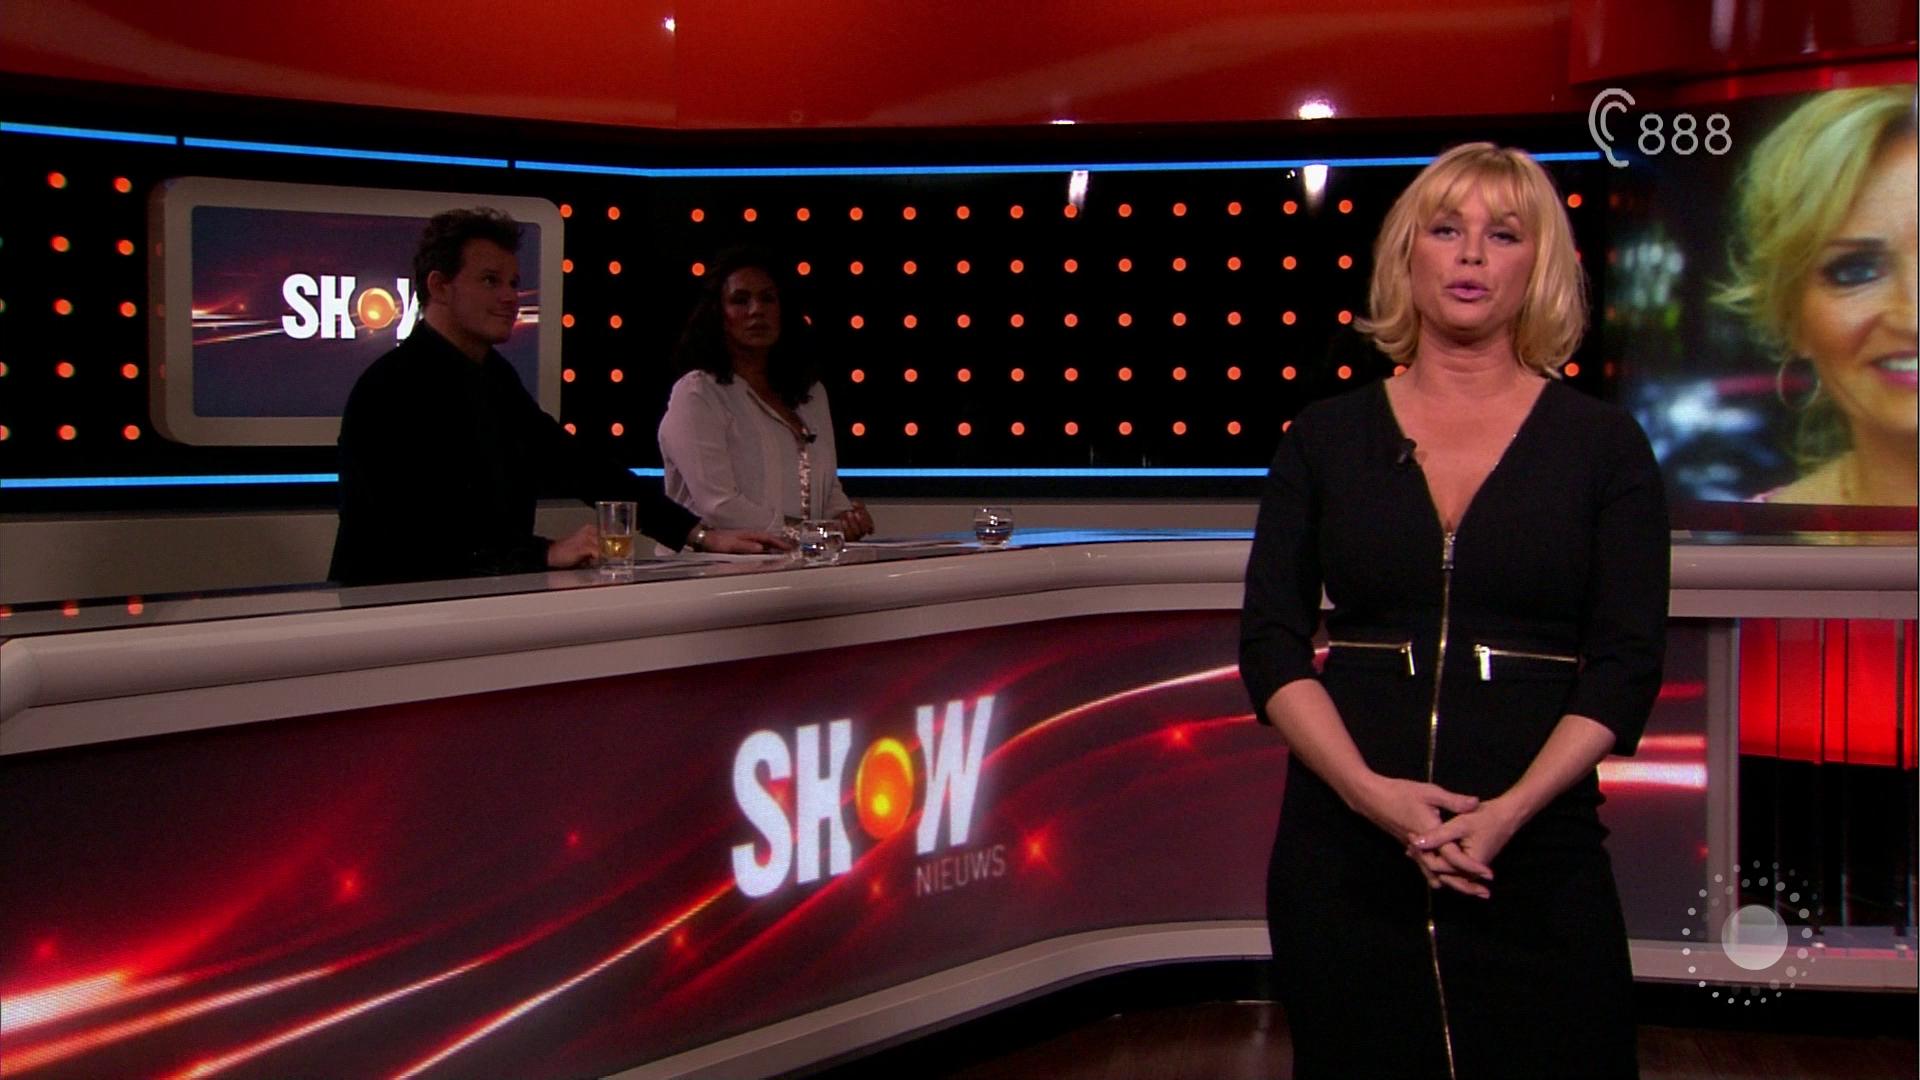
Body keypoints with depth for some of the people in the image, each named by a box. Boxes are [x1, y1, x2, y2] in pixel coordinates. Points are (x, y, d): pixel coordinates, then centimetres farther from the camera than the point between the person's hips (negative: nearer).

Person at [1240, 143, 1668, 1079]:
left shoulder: (1602, 444, 4)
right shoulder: (1327, 437, 6)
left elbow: (1627, 664, -2)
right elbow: (1270, 641, 0)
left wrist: (1510, 811, -15)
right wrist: (1370, 790, -14)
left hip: (1535, 852, 0)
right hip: (1344, 849, 1)